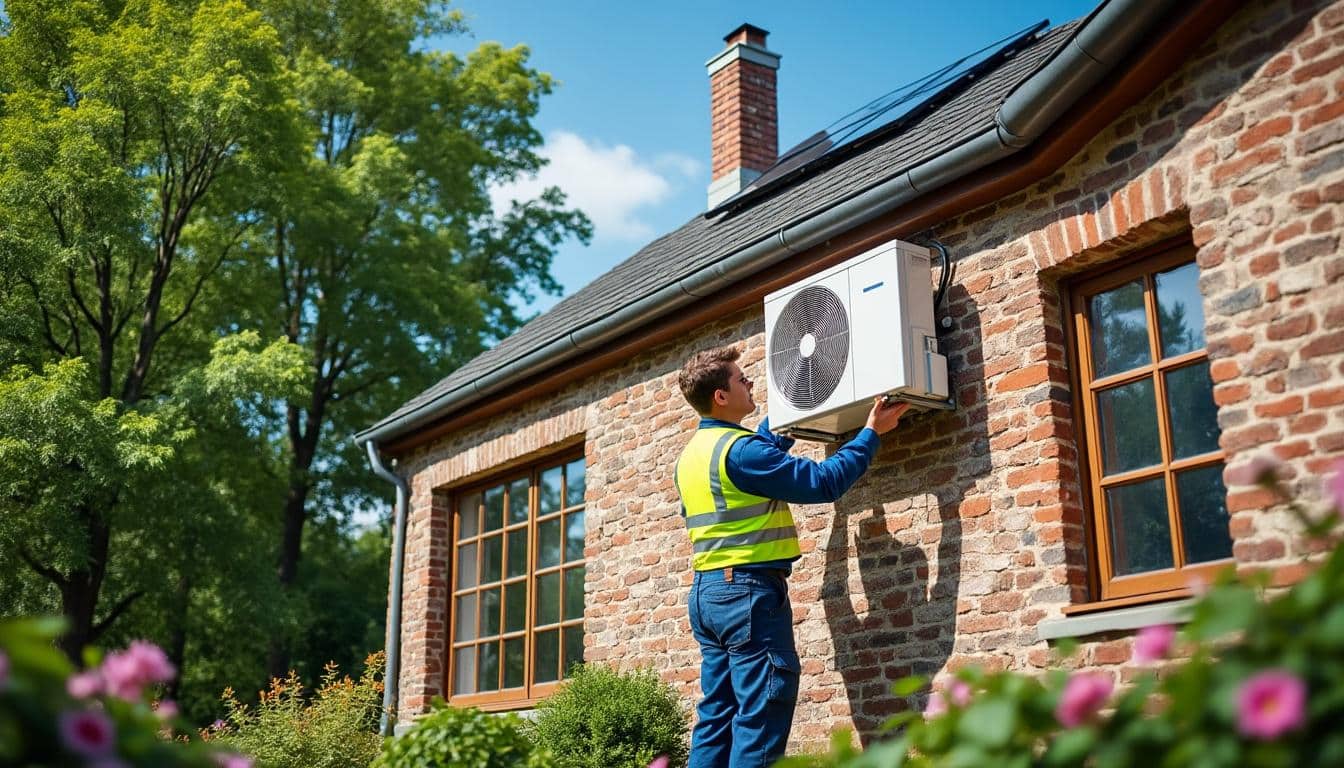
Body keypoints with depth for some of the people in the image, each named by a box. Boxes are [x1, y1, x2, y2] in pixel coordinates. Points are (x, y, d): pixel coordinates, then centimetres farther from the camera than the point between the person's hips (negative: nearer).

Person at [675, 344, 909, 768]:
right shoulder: (738, 449, -15)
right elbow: (823, 482, -14)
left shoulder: (692, 454, 15)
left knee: (716, 717, 10)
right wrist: (871, 433, -5)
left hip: (707, 591, 10)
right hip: (748, 590, -10)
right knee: (760, 717, -7)